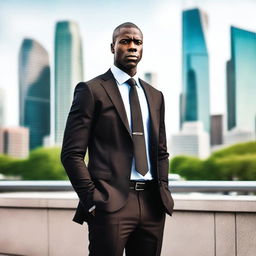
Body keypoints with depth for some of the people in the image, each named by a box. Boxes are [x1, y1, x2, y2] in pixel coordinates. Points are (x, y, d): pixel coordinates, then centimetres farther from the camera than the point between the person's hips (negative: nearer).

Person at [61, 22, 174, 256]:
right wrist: (92, 199, -11)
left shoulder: (155, 96, 17)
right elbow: (72, 153, -5)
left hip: (152, 203, 5)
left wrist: (163, 191, 9)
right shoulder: (92, 90, -1)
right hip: (111, 203, -5)